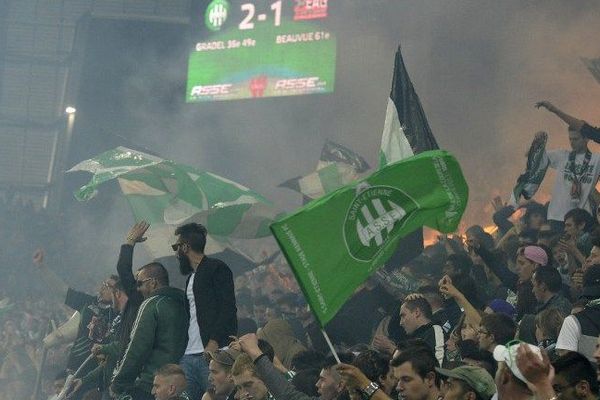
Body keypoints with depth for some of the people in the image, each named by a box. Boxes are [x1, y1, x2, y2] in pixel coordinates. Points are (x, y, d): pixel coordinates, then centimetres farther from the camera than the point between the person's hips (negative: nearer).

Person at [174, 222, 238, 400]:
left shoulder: (217, 269, -1)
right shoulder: (191, 277, 26)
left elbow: (228, 309, -11)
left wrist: (214, 343, -20)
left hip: (212, 352, -8)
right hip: (188, 356, 8)